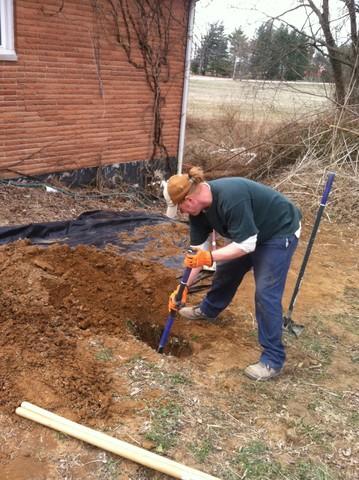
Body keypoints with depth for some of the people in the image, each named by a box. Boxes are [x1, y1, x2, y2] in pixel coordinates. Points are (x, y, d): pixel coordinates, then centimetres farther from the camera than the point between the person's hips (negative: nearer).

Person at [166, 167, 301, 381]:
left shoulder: (231, 197, -36)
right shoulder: (199, 205, -10)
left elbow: (246, 245, -31)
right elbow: (197, 252, -4)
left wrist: (210, 257, -35)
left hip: (281, 231, -8)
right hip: (252, 232, 8)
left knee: (266, 293, -12)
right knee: (226, 270, 18)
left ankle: (273, 360, -1)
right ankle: (209, 310, 46)